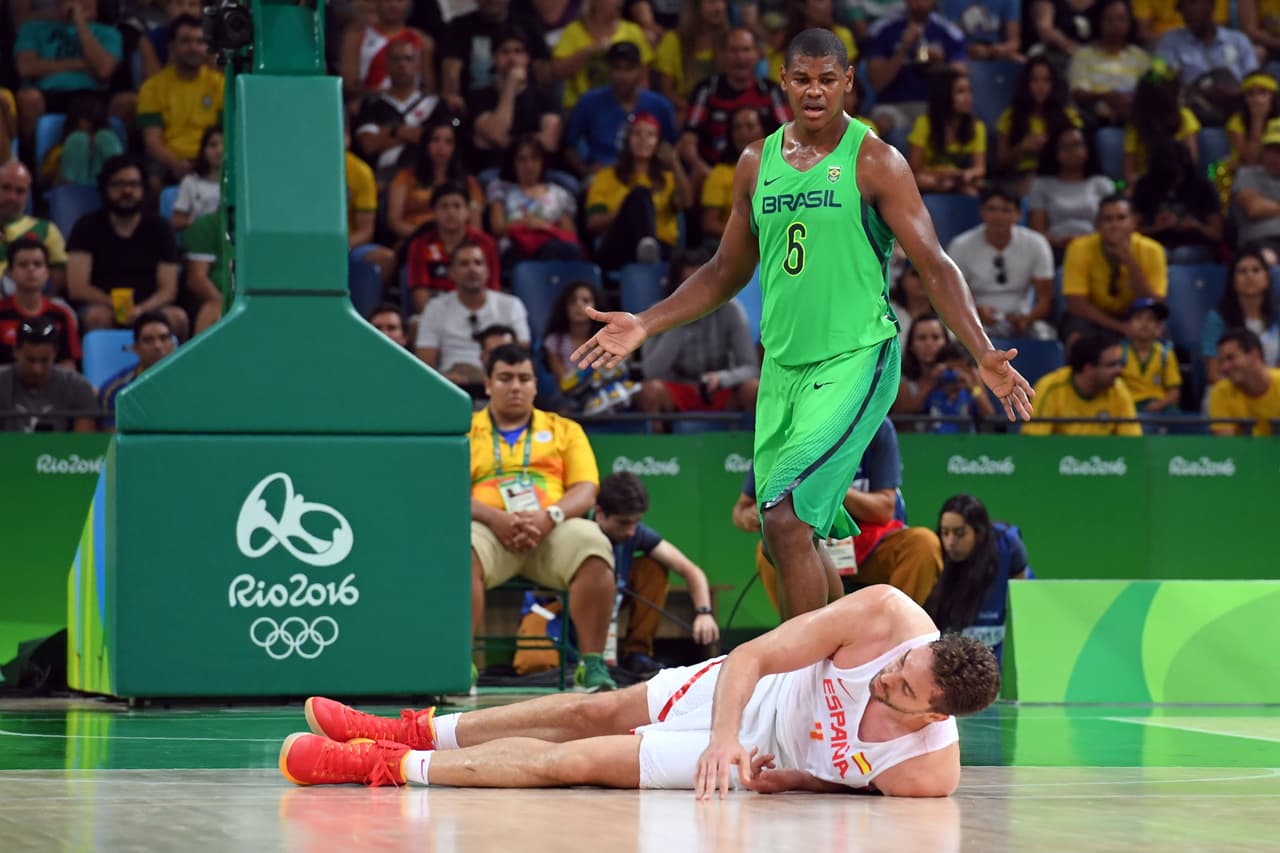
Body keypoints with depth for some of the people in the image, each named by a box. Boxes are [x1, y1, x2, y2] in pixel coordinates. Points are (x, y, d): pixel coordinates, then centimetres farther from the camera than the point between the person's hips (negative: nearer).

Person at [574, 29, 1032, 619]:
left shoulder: (874, 162, -4)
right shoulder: (756, 163, 11)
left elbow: (934, 267, -7)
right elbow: (727, 273, 21)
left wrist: (983, 354, -18)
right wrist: (645, 326, 14)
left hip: (854, 361, -6)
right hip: (781, 367, 6)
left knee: (786, 517, -19)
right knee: (789, 539, 8)